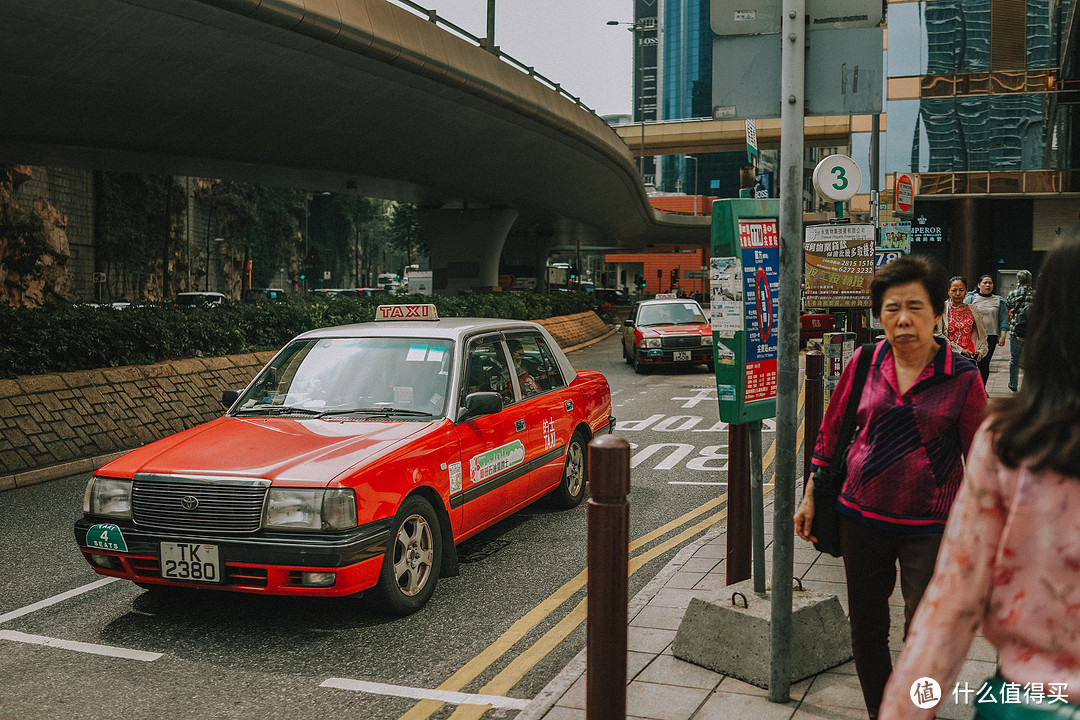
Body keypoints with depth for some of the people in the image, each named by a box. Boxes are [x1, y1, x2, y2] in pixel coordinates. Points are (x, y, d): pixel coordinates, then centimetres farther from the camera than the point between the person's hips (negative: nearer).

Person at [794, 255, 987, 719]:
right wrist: (809, 499, 9)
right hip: (861, 519, 3)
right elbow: (830, 432, 9)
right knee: (866, 630, 15)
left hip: (930, 528, -3)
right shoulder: (865, 362, -1)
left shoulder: (962, 377, -8)